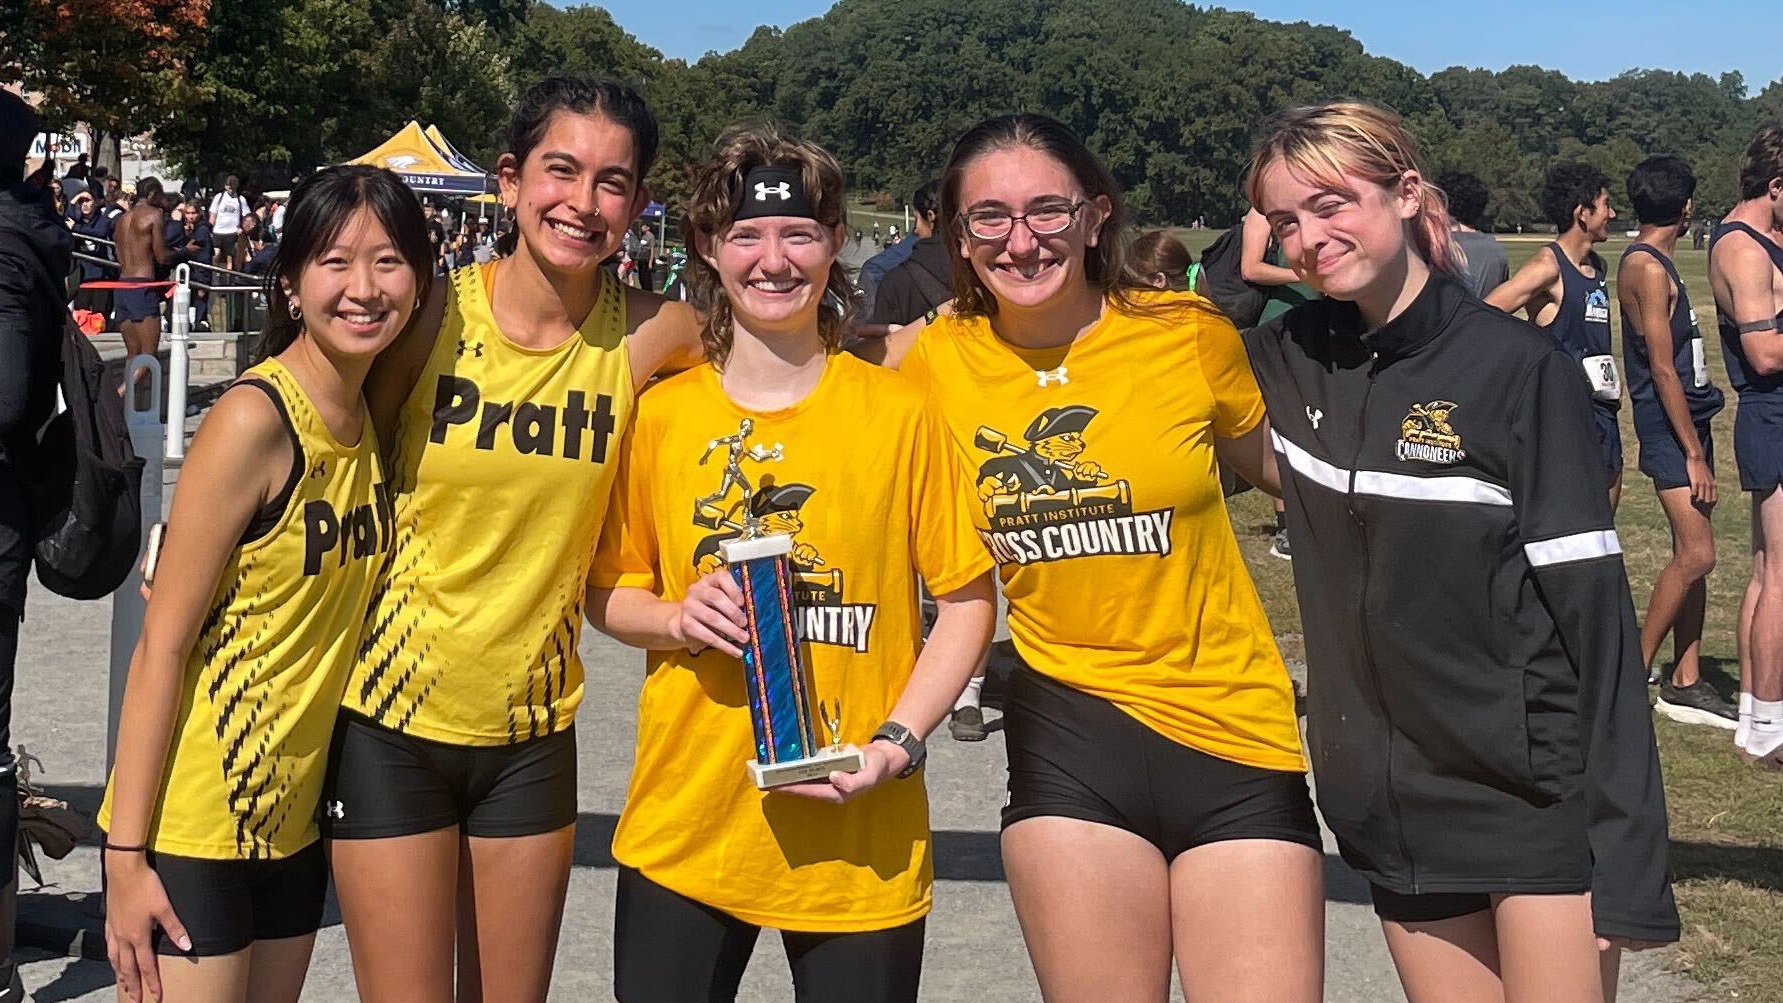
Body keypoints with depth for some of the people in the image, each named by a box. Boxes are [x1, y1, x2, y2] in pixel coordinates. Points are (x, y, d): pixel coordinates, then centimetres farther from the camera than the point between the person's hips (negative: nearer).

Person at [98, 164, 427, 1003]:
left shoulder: (378, 414, 4)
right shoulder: (255, 420, -18)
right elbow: (162, 642, -17)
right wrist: (125, 853, -16)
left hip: (292, 815, 7)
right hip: (191, 825, -7)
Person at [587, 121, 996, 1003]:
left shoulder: (897, 410, -3)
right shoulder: (659, 413, 2)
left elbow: (968, 600, 1)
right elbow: (606, 592, 11)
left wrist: (897, 741, -11)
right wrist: (680, 618, -10)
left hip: (860, 842, -1)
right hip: (683, 825, 2)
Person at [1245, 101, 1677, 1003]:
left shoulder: (1517, 367, -11)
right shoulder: (1287, 362, 2)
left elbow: (1592, 613, -12)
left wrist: (1625, 856, -14)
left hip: (1540, 803, -4)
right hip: (1396, 815, 4)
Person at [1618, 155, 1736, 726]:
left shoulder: (1648, 262, 16)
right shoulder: (1648, 268, -15)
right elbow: (1663, 370, -18)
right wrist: (1694, 453, -17)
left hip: (1688, 421, 10)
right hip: (1669, 427, -10)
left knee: (1691, 557, 8)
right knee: (1695, 555, -11)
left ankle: (1685, 684, 11)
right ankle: (1636, 672, -1)